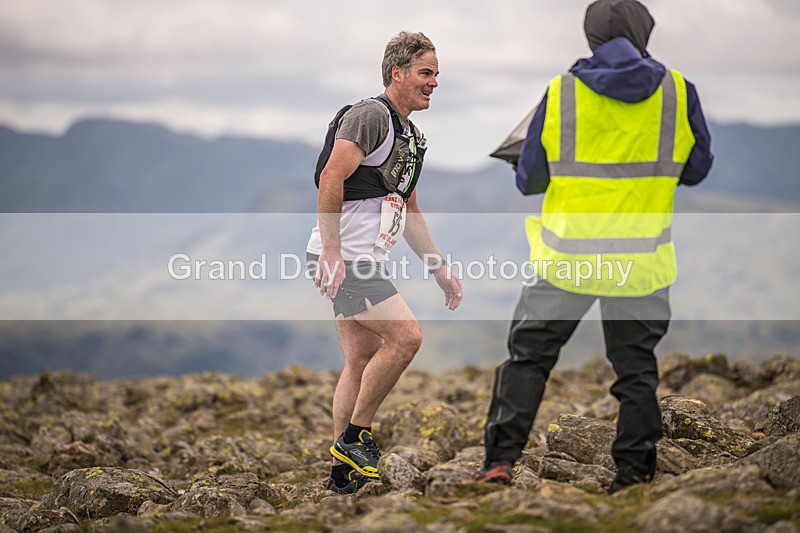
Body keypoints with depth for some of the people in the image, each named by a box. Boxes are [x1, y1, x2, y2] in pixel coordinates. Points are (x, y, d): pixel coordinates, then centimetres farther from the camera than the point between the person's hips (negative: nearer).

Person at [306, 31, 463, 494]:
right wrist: (331, 251, -27)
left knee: (363, 359, 9)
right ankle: (354, 435, -5)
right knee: (406, 336, -16)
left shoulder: (411, 136, 20)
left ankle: (344, 471, 13)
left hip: (366, 260, 10)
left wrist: (439, 268, 24)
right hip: (343, 257, -10)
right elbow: (331, 178, -21)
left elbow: (409, 210, 28)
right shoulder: (370, 115, -11)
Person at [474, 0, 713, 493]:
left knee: (529, 355, 12)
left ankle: (502, 457, 5)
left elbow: (528, 180, 2)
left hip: (566, 258, -1)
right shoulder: (678, 92, -4)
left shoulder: (560, 95, -5)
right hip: (643, 262, 1)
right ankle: (634, 470, 18)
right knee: (636, 366, 15)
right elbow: (697, 169, 9)